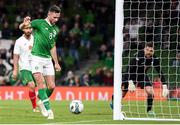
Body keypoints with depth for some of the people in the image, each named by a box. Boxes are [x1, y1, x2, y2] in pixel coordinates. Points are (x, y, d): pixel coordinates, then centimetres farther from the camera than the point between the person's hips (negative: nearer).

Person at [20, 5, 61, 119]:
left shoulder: (56, 29, 13)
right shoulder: (39, 23, -6)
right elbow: (21, 27, -6)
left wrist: (56, 63, 21)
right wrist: (25, 23, -31)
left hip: (48, 59, 6)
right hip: (36, 57, -6)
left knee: (52, 86, 0)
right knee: (41, 84, -16)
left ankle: (42, 101, 26)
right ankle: (48, 109, -16)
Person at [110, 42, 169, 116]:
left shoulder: (155, 59, -20)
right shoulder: (139, 56, -34)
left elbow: (160, 73, -14)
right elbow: (130, 69, -37)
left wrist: (164, 86, -23)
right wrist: (130, 82, -49)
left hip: (142, 75, 3)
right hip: (131, 74, -3)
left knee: (150, 92, -17)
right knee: (122, 94, -1)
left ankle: (149, 110, 4)